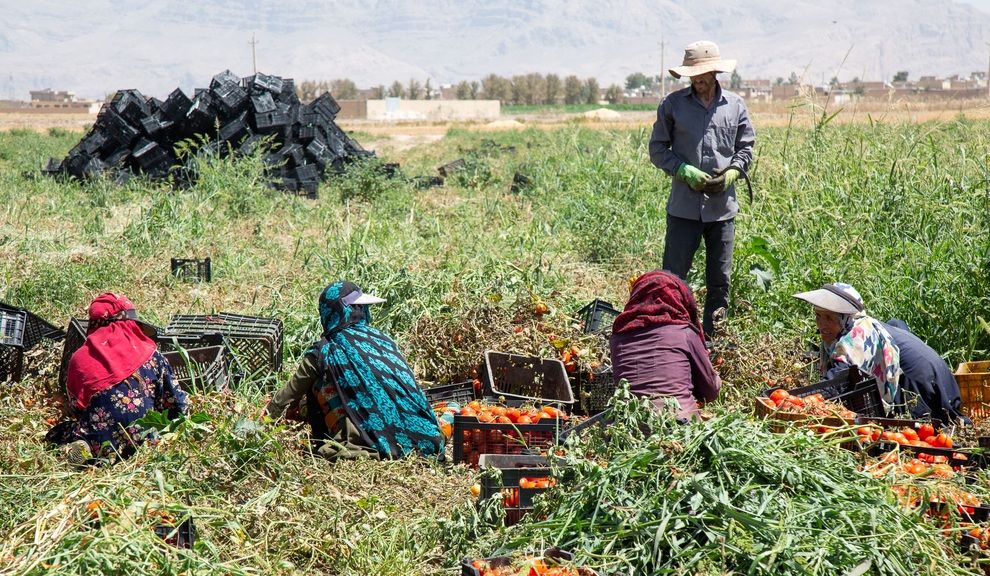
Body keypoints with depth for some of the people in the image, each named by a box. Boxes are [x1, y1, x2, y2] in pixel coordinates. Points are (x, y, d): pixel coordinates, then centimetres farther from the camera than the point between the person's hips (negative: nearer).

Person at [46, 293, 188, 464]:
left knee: (56, 433, 29)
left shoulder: (79, 358, 8)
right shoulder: (149, 354, 5)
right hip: (141, 436, -2)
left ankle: (82, 447, -5)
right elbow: (174, 398, 6)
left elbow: (74, 404, 16)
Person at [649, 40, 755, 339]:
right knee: (672, 276, -3)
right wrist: (685, 171, -11)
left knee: (720, 278, 9)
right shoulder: (673, 104, 1)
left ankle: (713, 336, 20)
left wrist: (733, 172, -6)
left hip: (723, 205, 2)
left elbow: (746, 147, 14)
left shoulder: (735, 106, 6)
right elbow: (657, 148, 4)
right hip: (684, 205, -2)